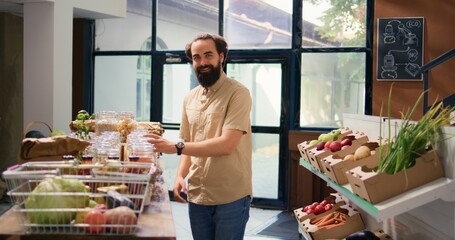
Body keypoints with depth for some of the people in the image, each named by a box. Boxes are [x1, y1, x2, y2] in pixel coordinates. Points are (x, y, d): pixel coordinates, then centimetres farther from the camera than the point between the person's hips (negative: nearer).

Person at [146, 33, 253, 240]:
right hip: (197, 196, 6)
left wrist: (176, 147, -22)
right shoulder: (190, 98, 9)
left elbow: (227, 144, -21)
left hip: (231, 197, -5)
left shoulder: (238, 93, -11)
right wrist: (180, 175, -3)